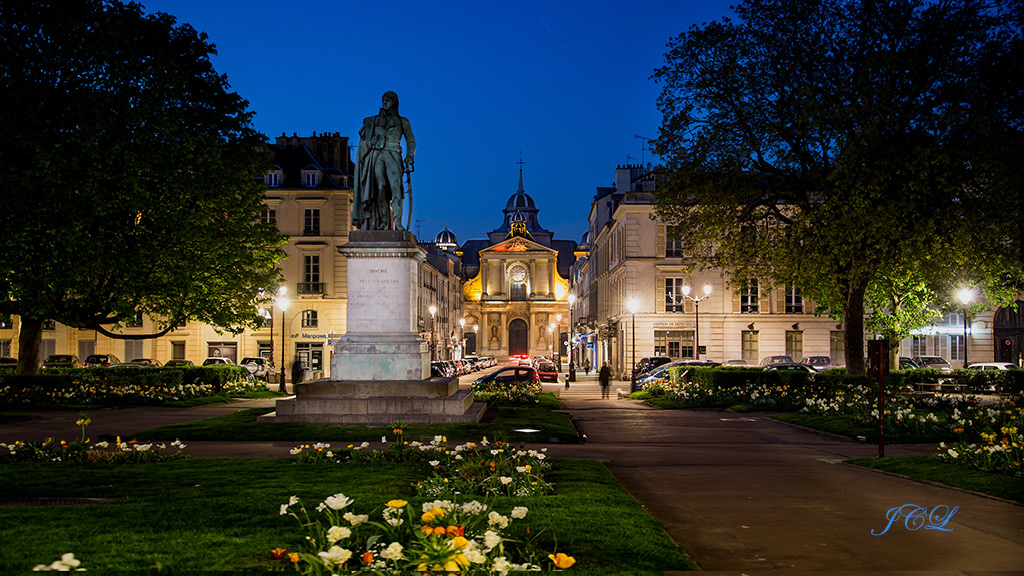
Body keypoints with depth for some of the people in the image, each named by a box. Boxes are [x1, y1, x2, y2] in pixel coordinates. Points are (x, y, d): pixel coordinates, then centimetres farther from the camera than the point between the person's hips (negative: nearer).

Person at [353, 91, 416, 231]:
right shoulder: (375, 121, 19)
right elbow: (365, 139, 21)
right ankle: (384, 220, -7)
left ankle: (397, 221, -28)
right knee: (380, 187, -9)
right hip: (377, 155, 2)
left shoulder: (402, 122, 14)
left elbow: (411, 142, 12)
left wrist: (409, 158, -3)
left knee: (395, 186, -18)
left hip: (392, 156, -2)